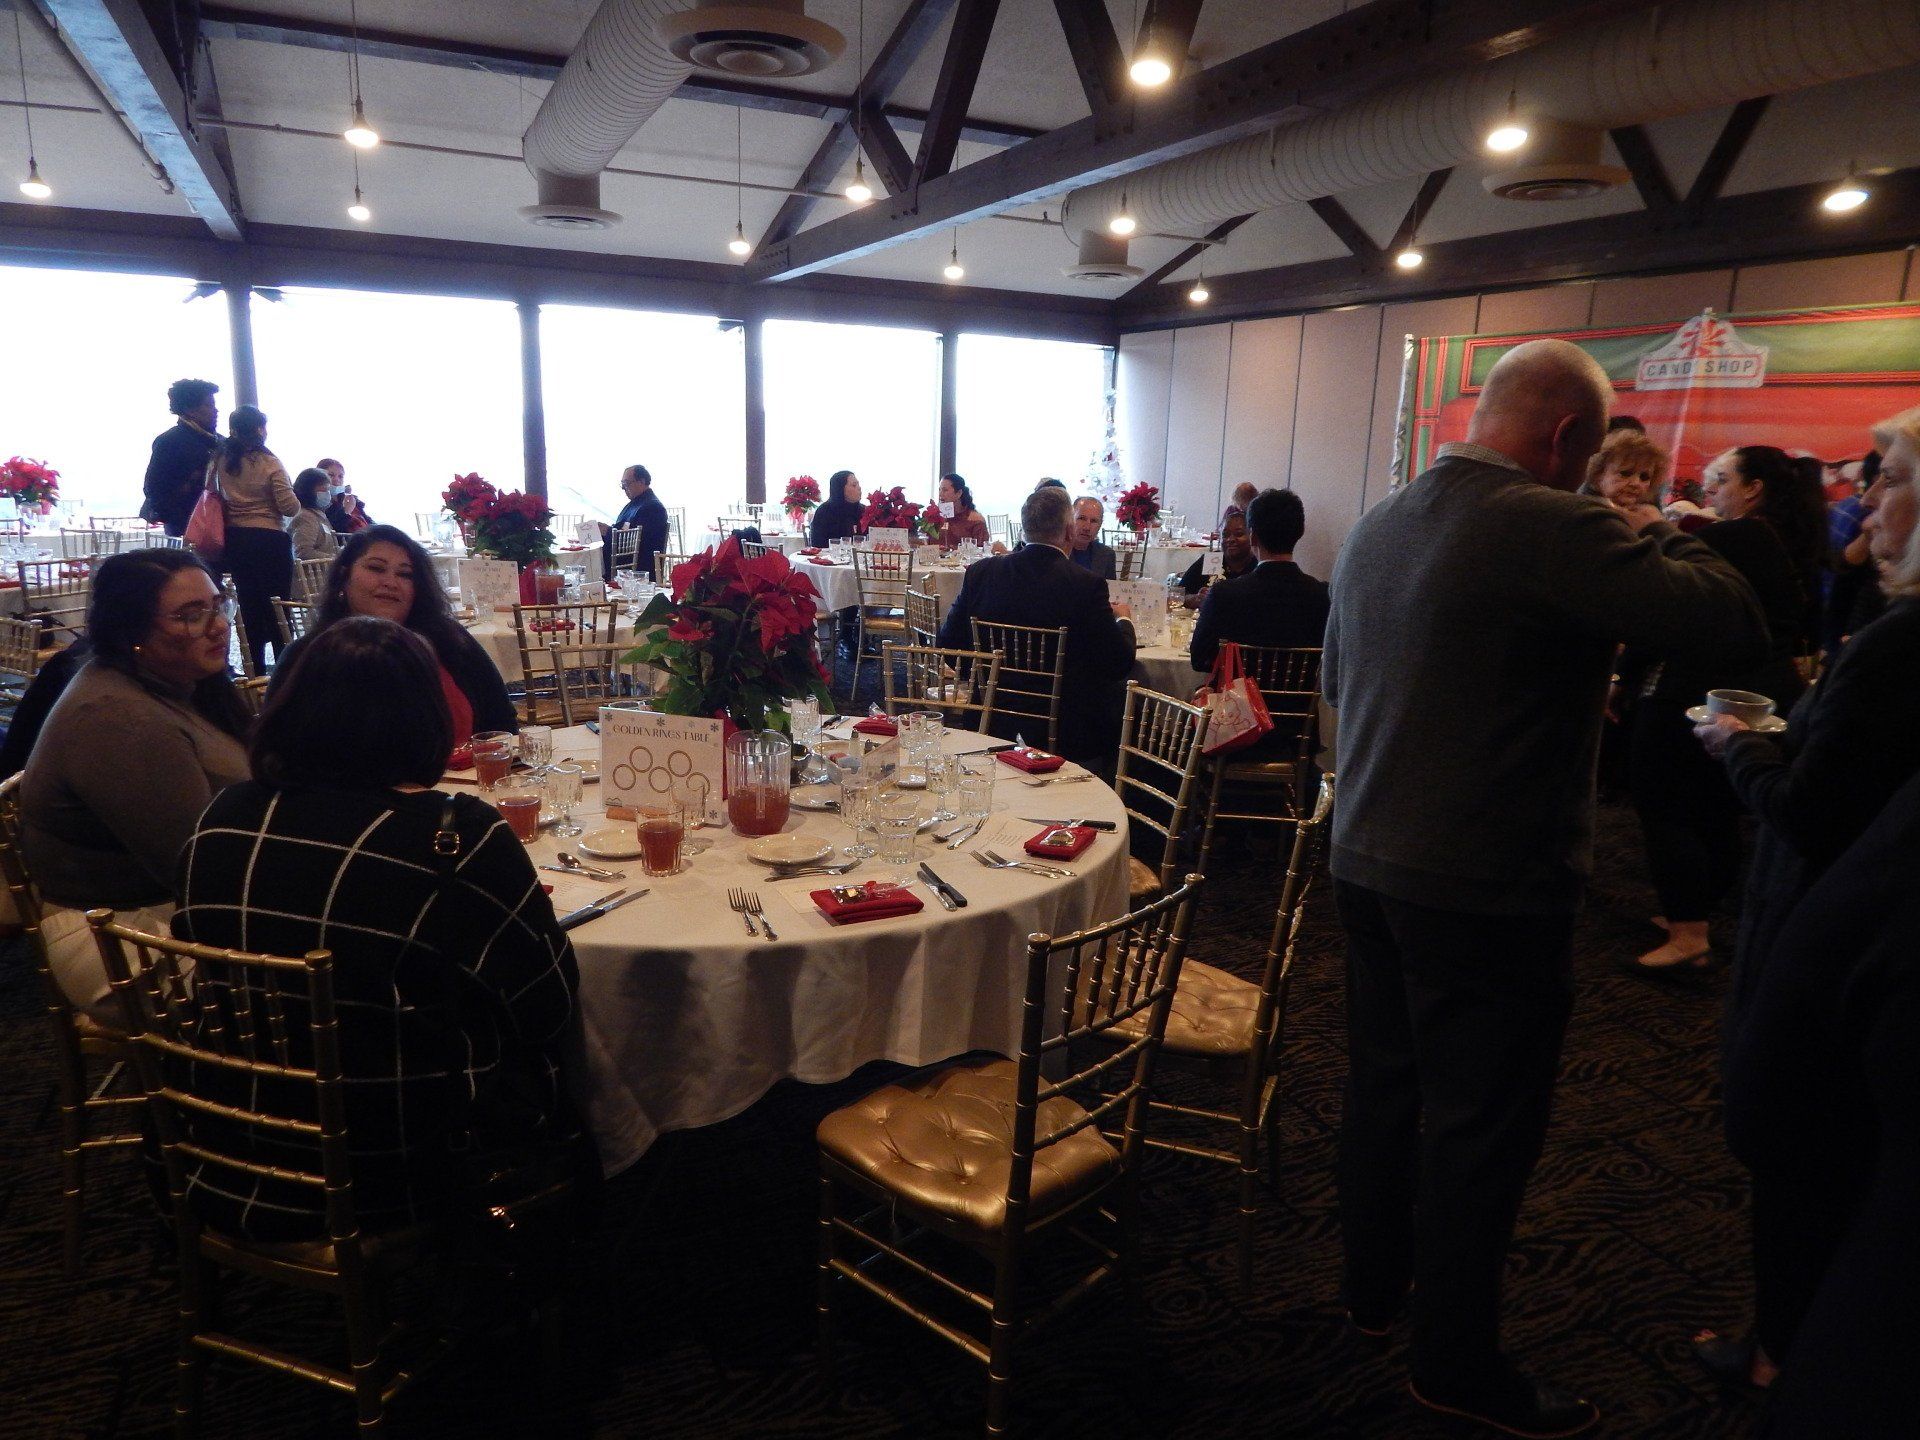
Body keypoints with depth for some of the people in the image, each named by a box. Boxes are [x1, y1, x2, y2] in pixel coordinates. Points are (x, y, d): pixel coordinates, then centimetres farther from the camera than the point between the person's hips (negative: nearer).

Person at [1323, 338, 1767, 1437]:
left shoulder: (1378, 526, 7)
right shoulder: (1549, 527, -19)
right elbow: (1739, 625, -19)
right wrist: (1658, 538, -1)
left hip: (1367, 862, 8)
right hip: (1490, 885, -8)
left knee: (1383, 1085, 20)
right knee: (1482, 1126, 7)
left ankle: (1376, 1284, 39)